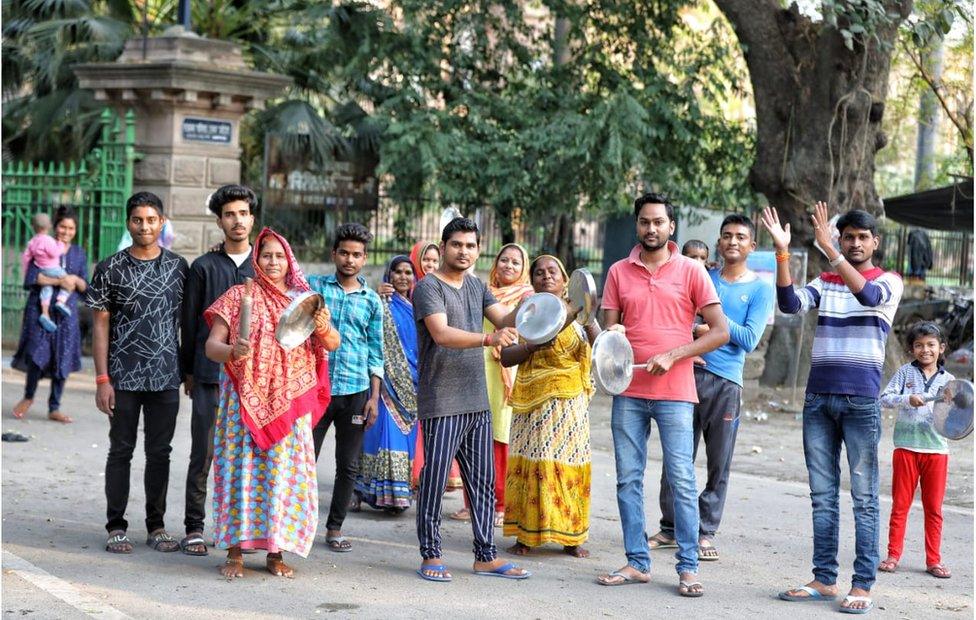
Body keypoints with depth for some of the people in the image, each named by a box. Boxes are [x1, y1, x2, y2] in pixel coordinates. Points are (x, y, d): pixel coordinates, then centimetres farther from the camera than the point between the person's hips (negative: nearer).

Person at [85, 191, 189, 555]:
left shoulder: (179, 267, 5)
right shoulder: (111, 269, -2)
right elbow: (100, 325, -2)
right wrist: (102, 379, -8)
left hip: (167, 378, 2)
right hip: (124, 377, -2)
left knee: (160, 453, 7)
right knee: (121, 451, 4)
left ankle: (156, 526, 17)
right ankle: (116, 527, 12)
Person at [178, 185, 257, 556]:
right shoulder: (204, 267, 5)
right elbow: (190, 322, 8)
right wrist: (188, 371, 7)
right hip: (210, 375, -2)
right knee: (203, 453, 0)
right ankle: (194, 529, 7)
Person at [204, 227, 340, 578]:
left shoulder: (302, 299, 10)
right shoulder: (239, 296, 3)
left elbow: (332, 345, 2)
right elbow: (211, 345, -3)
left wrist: (323, 329, -20)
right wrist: (231, 351, -25)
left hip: (289, 403, 2)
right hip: (246, 400, -2)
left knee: (283, 473, 2)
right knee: (241, 469, -4)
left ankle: (275, 552, 10)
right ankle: (234, 552, 2)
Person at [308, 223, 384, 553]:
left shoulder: (372, 300, 9)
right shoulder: (313, 286, 3)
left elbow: (376, 352, 10)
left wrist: (374, 397, 5)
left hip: (356, 391, 2)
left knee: (348, 466, 6)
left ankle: (335, 528, 17)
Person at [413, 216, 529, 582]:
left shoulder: (477, 287, 15)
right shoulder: (428, 287, -8)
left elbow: (503, 320, 5)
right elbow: (442, 334, -23)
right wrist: (489, 339, -37)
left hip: (477, 401, 7)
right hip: (441, 402, -7)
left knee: (483, 481, 10)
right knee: (434, 479, -2)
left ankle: (486, 556, 17)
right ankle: (431, 555, 8)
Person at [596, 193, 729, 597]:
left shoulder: (691, 271, 0)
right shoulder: (618, 272, 8)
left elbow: (720, 332, -3)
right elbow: (607, 328, 12)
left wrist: (672, 356, -13)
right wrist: (611, 334, -13)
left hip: (675, 393, -3)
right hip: (628, 392, 3)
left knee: (682, 481, -4)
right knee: (628, 480, 6)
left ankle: (688, 567, 3)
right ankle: (637, 563, 14)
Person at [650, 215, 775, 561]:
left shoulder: (761, 290, 4)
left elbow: (750, 340, -7)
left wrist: (707, 326, -8)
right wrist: (697, 332, -10)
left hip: (725, 382, -2)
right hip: (688, 373, 2)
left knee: (719, 463, 0)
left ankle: (705, 533, 10)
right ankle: (671, 528, 13)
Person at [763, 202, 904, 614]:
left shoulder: (888, 282, 4)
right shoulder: (824, 283, 13)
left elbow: (869, 295, -19)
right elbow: (790, 304, -5)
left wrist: (828, 251, -26)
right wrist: (782, 252, -16)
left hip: (861, 400, -4)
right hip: (818, 398, 4)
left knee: (864, 497, -3)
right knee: (822, 496, 6)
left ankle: (862, 586, -3)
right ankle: (824, 580, 10)